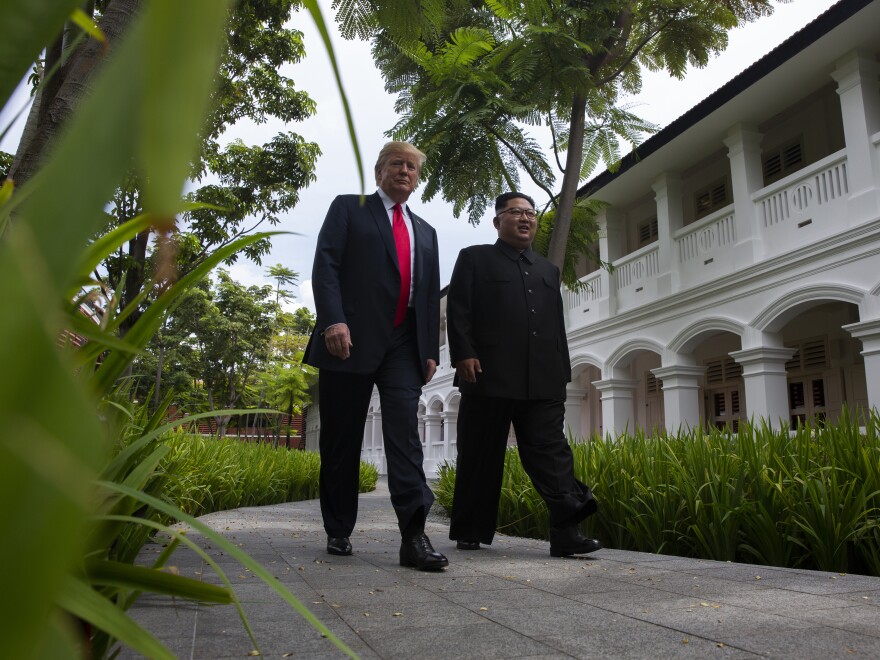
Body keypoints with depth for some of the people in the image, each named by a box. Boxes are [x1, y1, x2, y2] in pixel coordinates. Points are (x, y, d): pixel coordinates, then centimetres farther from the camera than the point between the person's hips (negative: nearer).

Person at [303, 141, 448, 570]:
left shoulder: (425, 232, 24)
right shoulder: (348, 208, 11)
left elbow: (432, 295, 20)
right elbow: (325, 265, -2)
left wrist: (431, 350, 10)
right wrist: (333, 320, -17)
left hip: (404, 347, 3)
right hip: (351, 341, -2)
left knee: (405, 433, -11)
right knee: (341, 440, 4)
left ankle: (413, 535, -15)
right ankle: (338, 532, 16)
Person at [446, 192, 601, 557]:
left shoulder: (548, 270, 25)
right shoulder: (474, 258, 11)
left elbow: (558, 325, 22)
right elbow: (458, 310, 0)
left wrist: (562, 373, 13)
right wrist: (464, 355, -13)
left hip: (542, 382, 4)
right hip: (489, 376, -4)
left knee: (551, 452, -5)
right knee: (480, 457, 3)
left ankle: (566, 531, -7)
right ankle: (469, 532, 14)